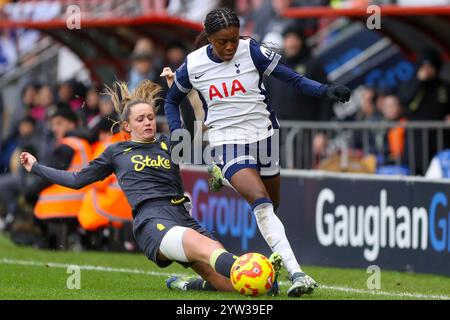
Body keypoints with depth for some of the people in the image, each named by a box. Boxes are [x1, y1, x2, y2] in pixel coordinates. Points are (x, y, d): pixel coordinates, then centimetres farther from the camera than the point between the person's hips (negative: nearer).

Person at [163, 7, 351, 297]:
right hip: (226, 141, -2)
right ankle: (296, 274, -33)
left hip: (263, 134, 2)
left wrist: (325, 90, -26)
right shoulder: (193, 65, -4)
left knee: (270, 207, 12)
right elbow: (172, 100, 14)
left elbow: (294, 79, -10)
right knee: (261, 202, -23)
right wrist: (177, 134, 1)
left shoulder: (252, 52, -9)